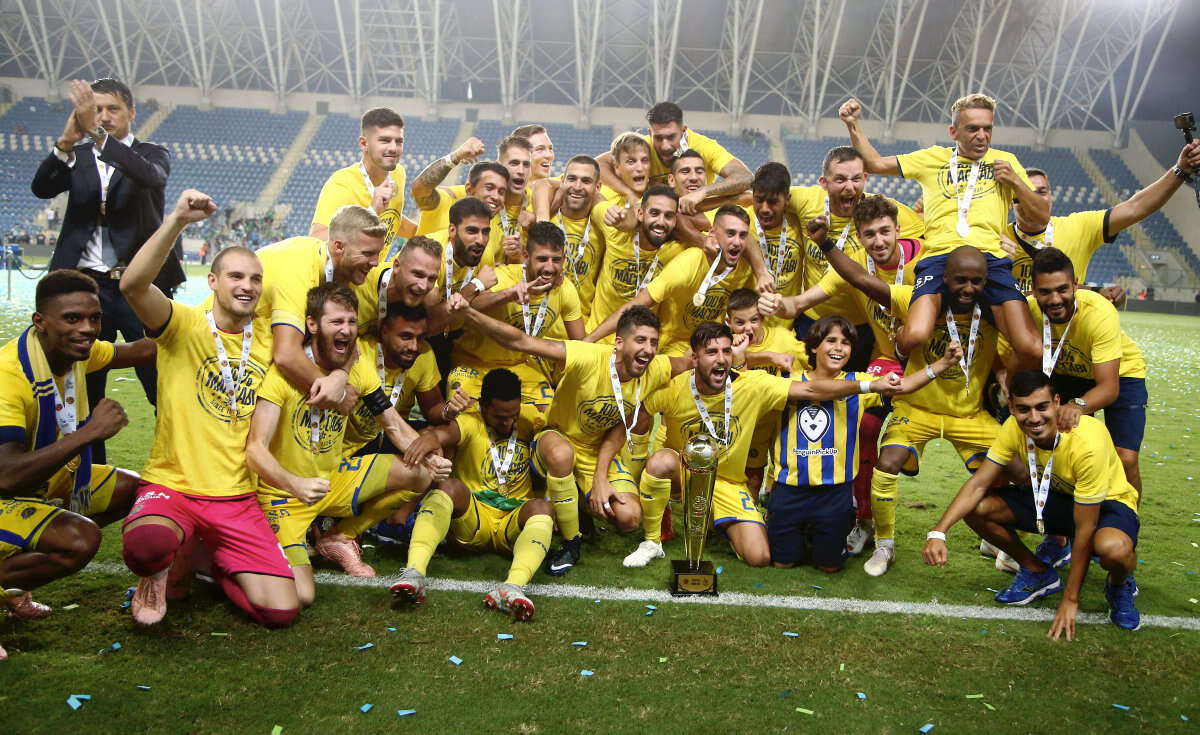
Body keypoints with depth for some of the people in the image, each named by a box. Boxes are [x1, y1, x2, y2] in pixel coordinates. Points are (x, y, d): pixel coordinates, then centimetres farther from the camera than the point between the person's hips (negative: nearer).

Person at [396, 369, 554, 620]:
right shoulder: (470, 423, -1)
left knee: (542, 507, -32)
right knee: (449, 487, -31)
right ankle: (413, 573, -47)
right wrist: (431, 436, -48)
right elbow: (447, 432, -22)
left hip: (514, 524, 1)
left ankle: (513, 586, -58)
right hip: (471, 519, -1)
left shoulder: (529, 419, 11)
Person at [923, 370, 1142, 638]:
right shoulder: (1015, 427, -18)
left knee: (1113, 548, -41)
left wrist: (1070, 600, -23)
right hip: (1054, 497, 5)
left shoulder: (1087, 442, -34)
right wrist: (938, 533, -29)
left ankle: (1119, 585, 0)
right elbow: (978, 485, -14)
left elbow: (1084, 531, -29)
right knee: (976, 508, -17)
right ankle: (1038, 573, 9)